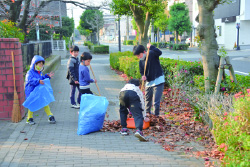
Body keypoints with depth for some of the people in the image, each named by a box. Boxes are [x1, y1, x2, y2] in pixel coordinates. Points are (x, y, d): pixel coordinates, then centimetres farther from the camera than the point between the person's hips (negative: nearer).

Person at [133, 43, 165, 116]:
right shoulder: (141, 62, 5)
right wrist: (143, 76, -13)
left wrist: (151, 47, -39)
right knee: (147, 99, 21)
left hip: (158, 81, -7)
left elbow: (159, 52, -31)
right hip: (148, 82, 7)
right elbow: (142, 71, 9)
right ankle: (147, 112, 42)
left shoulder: (152, 54, -12)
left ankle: (156, 115, 5)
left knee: (156, 101, -8)